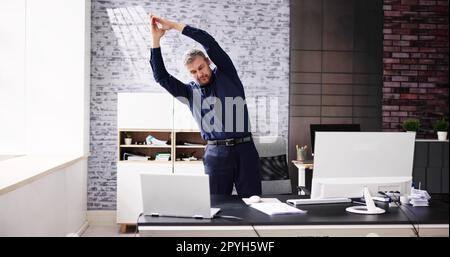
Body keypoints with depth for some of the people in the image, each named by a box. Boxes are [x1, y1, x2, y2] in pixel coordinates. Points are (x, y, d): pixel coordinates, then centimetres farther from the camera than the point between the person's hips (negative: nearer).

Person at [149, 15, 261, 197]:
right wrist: (156, 39, 0)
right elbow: (160, 76, 4)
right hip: (215, 154, 1)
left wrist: (173, 25, -2)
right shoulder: (190, 92, 12)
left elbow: (208, 42, -3)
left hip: (244, 150, -1)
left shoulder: (227, 76, 7)